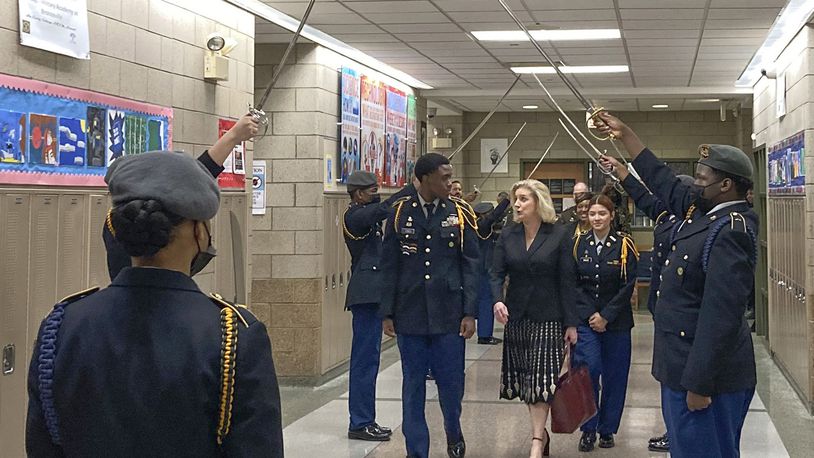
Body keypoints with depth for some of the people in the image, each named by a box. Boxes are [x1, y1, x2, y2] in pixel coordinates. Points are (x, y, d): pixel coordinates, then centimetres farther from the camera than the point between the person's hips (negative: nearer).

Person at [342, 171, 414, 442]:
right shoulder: (354, 216, -11)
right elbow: (384, 209, -25)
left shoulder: (364, 215, 20)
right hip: (366, 294, -10)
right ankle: (360, 423, -4)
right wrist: (414, 188, -25)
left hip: (369, 294, 10)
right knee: (366, 358, -8)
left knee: (366, 358, 12)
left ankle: (363, 421, 17)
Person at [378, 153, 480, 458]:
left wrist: (470, 313, -5)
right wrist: (387, 313, 1)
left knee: (451, 383, 6)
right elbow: (390, 267, 3)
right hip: (409, 315, 0)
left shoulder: (460, 213, 0)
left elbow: (470, 266, 0)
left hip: (448, 314, 0)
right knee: (413, 387, 6)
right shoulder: (401, 212, 1)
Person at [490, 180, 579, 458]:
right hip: (517, 318, 4)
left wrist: (571, 323, -7)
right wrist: (497, 300, -21)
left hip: (548, 318, -4)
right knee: (525, 378, 8)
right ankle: (541, 431, 23)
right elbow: (497, 273, 0)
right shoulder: (508, 236, 3)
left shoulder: (559, 235, -6)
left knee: (543, 379, -8)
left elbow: (567, 281, -6)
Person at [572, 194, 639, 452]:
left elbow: (628, 286, -6)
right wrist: (591, 314, -9)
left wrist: (606, 316, -12)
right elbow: (574, 283, 1)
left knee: (614, 376, 5)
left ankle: (607, 429, 19)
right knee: (588, 370, -11)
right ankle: (588, 429, 3)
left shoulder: (623, 245, -4)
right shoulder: (579, 244, 3)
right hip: (585, 319, 1)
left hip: (616, 321, -1)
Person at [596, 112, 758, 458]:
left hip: (706, 371, -10)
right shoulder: (703, 212, 8)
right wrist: (624, 134, 25)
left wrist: (700, 384, -25)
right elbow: (663, 182, 23)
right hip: (682, 364, 10)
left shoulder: (730, 233, -21)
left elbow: (720, 315, -25)